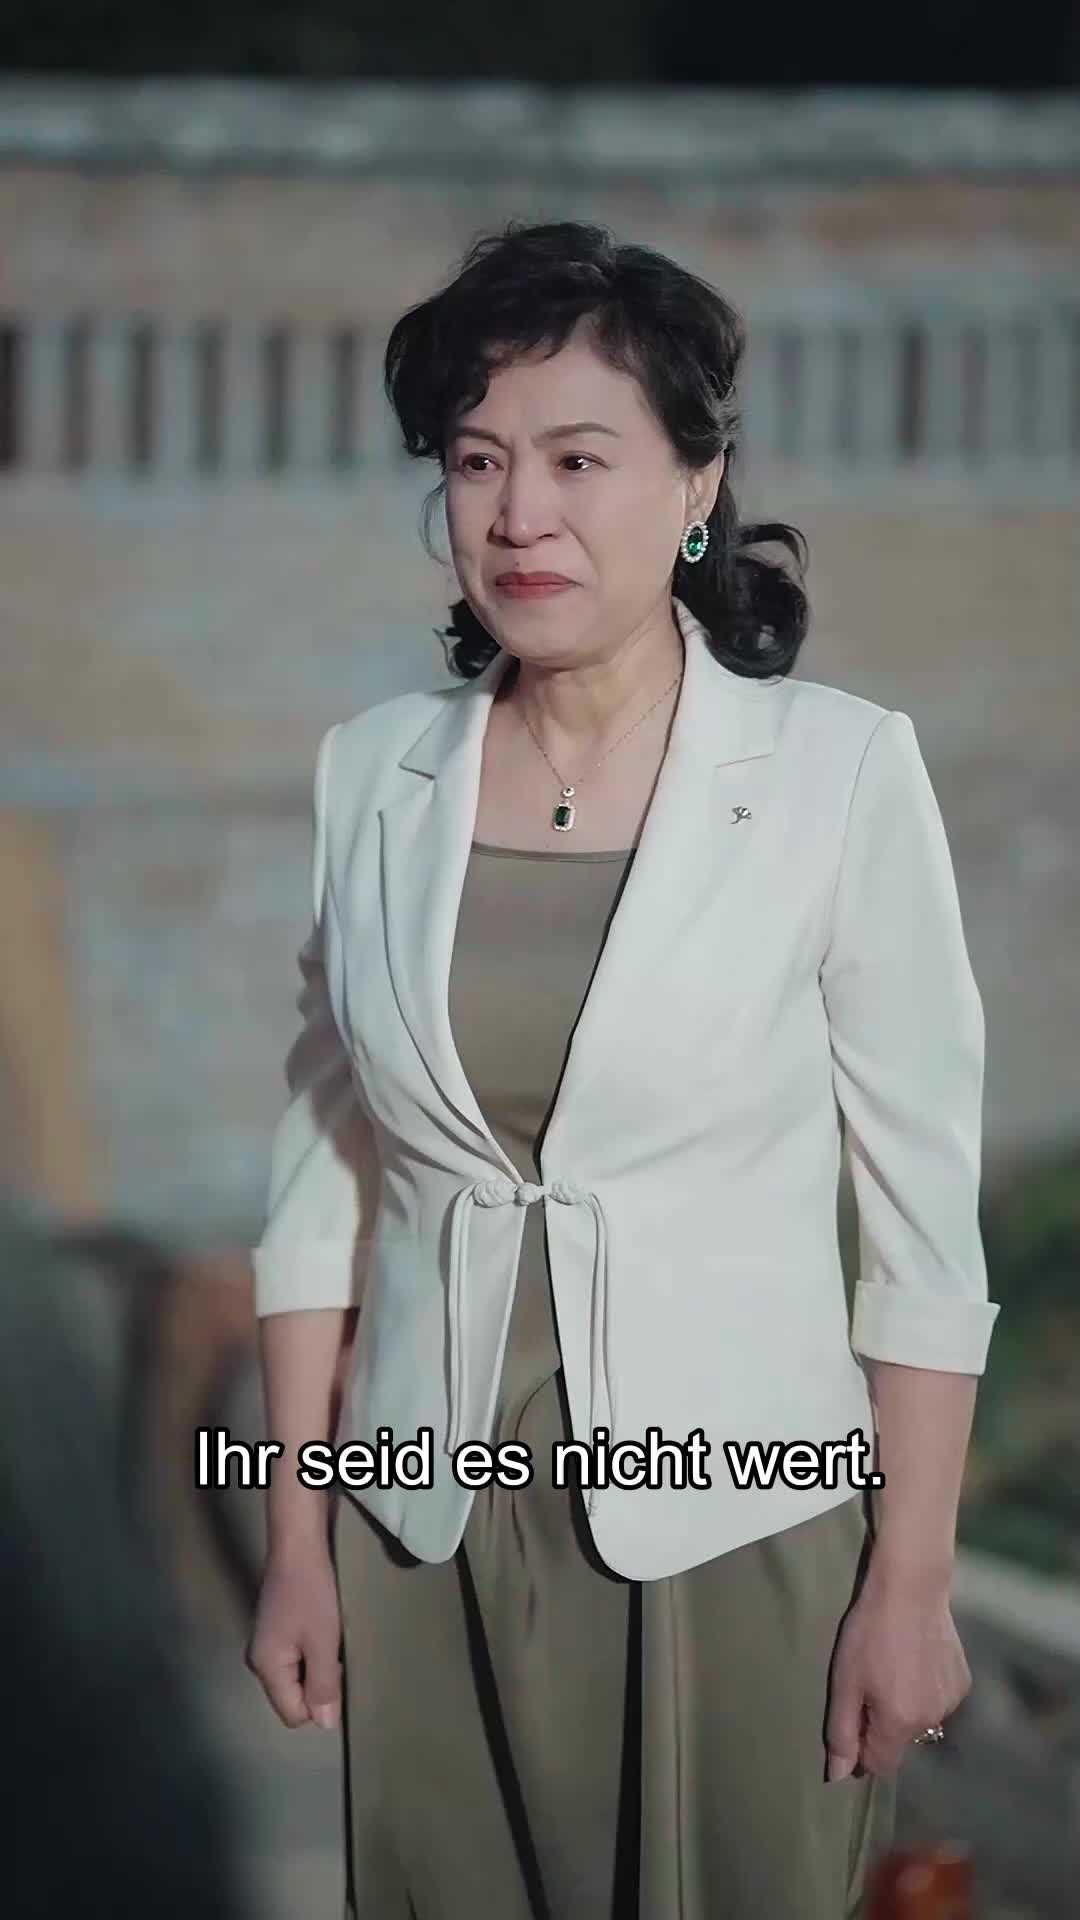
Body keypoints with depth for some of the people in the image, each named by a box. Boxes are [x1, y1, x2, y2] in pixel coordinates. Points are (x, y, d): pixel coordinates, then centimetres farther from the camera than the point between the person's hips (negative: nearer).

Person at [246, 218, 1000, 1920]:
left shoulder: (839, 771, -9)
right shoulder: (373, 774, 1)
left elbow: (925, 1210, -6)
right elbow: (321, 1172, 7)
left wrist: (913, 1584, -7)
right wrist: (296, 1530, 6)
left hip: (734, 1526, -3)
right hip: (433, 1529, 3)